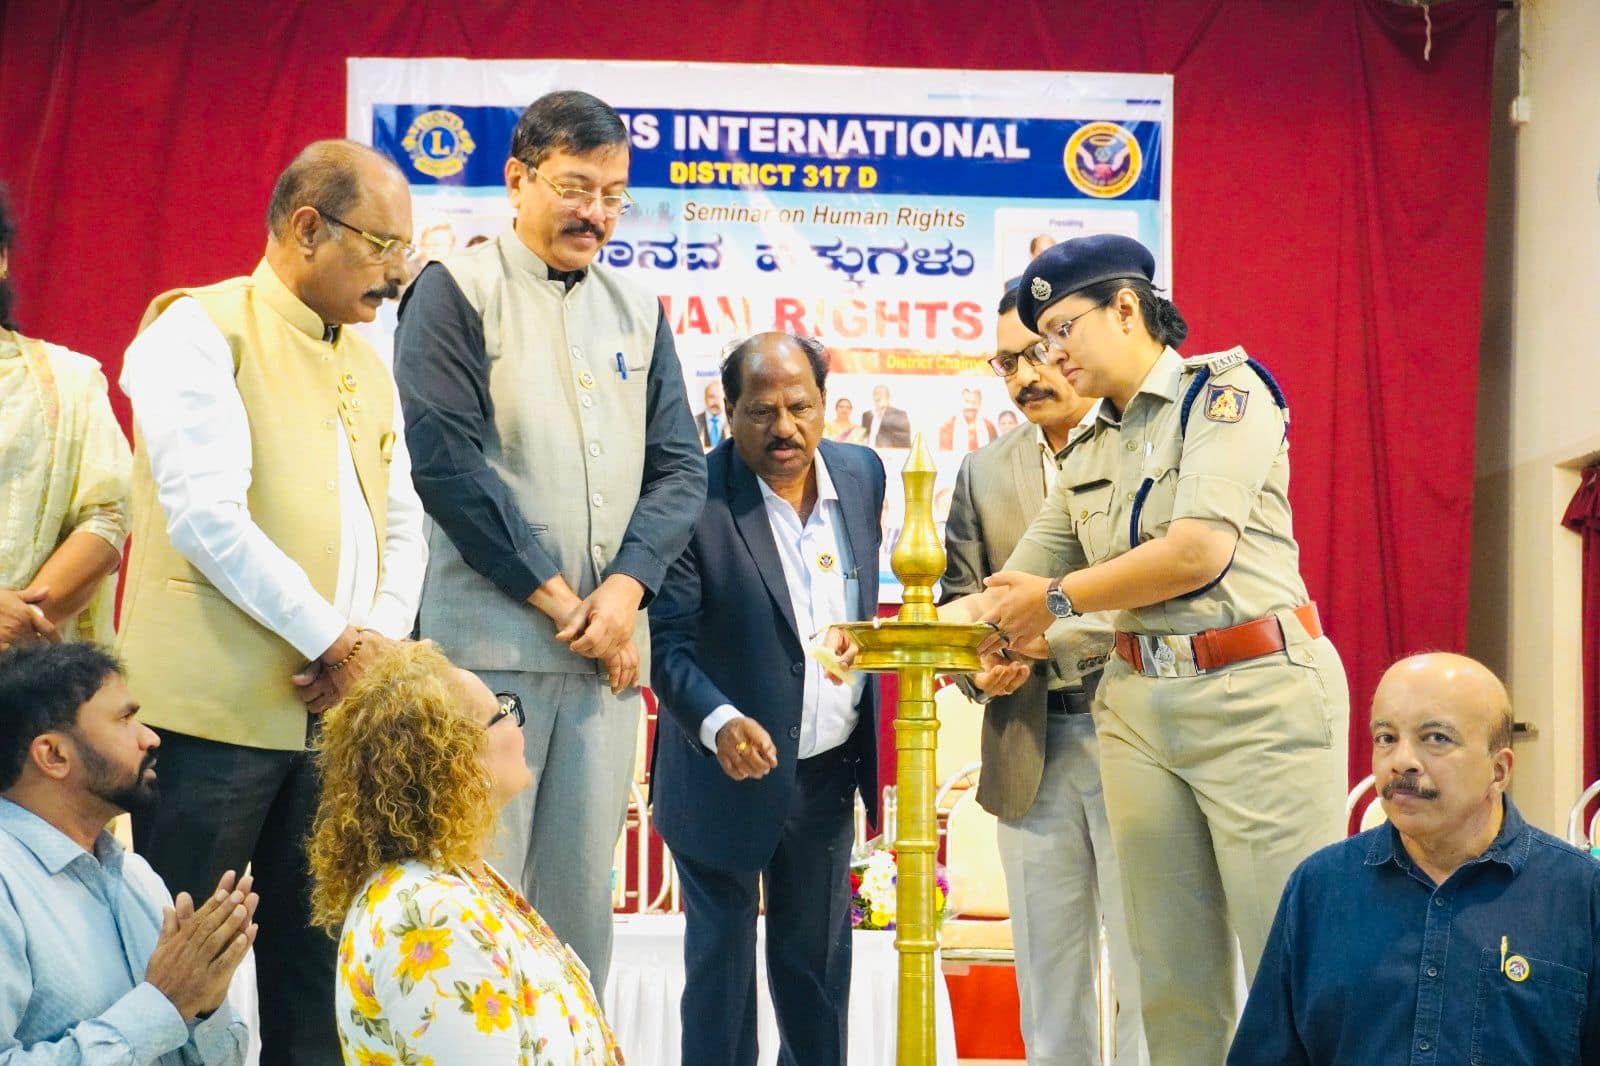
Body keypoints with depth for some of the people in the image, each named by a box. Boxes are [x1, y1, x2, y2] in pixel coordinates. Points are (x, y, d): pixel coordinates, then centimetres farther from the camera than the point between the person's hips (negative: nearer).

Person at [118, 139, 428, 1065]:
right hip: (217, 709, -7)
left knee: (313, 967, 9)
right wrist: (337, 642, -13)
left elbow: (403, 527, 16)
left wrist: (379, 640, -4)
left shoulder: (369, 366, 17)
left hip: (339, 711, 7)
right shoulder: (199, 331, -7)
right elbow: (208, 516, -17)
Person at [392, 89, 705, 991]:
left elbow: (681, 468, 10)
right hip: (493, 640, -5)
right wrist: (553, 596, -11)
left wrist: (625, 587, -7)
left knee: (584, 889, 8)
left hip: (610, 642, 5)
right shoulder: (456, 292, -1)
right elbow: (446, 459, -10)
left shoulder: (638, 310, 14)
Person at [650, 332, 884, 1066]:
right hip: (731, 776, -5)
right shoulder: (697, 500, -18)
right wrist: (719, 722, -37)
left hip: (830, 772, 5)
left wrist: (871, 737, 10)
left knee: (817, 961, 16)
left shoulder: (861, 474, 0)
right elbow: (667, 640, -20)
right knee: (721, 959, 7)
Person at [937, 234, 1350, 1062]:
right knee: (1172, 978, 5)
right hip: (1140, 708, 7)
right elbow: (1012, 590, 16)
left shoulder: (1224, 390, -4)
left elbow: (1200, 551, -16)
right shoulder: (1087, 457, 16)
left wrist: (1059, 598, -6)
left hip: (1257, 693, -6)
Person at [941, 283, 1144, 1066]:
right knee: (1048, 977, 9)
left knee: (1146, 975, -3)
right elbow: (960, 600, 15)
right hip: (1031, 746, 5)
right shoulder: (984, 474, 15)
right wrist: (983, 669, -8)